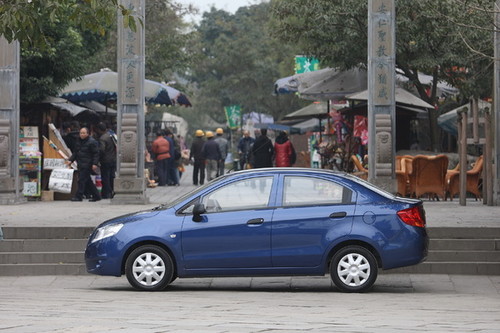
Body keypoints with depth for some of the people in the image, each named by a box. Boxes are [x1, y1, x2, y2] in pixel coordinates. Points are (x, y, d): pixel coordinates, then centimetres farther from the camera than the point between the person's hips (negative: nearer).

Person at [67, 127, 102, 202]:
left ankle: (79, 196, -9)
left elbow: (96, 154, -10)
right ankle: (96, 195, 19)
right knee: (88, 181, 11)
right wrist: (70, 160, 8)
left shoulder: (92, 142, -8)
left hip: (87, 164, -8)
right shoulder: (79, 142, 16)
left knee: (82, 179, -11)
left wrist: (95, 164, -18)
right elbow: (75, 153, 22)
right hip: (80, 164, 8)